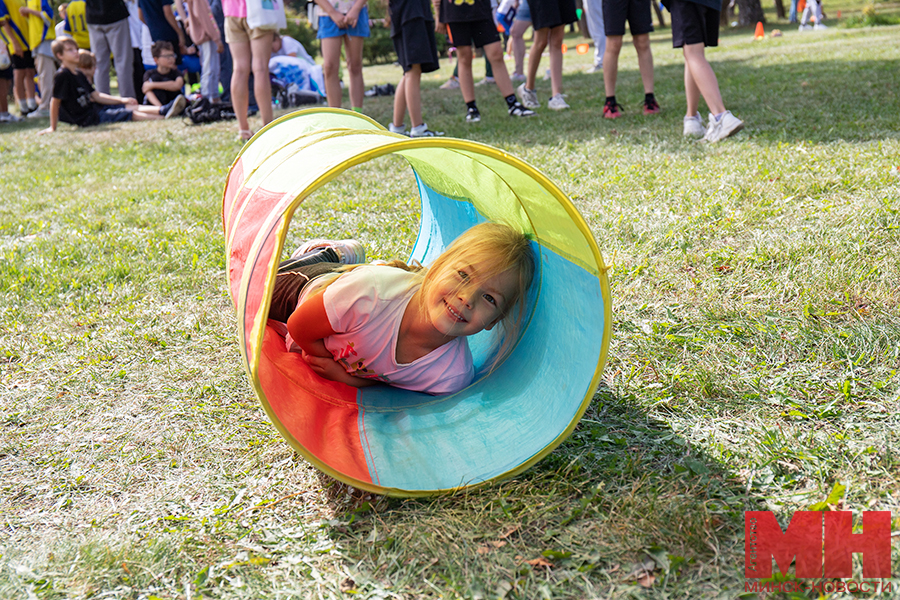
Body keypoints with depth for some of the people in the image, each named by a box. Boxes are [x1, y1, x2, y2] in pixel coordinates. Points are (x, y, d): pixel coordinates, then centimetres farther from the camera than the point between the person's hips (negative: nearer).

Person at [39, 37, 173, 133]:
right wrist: (52, 128, -12)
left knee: (131, 106, -2)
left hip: (94, 107, 9)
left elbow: (96, 96, 18)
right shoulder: (61, 75, -14)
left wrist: (122, 100, 10)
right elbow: (55, 102, -13)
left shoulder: (79, 74, 15)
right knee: (131, 114, -15)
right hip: (87, 118, -9)